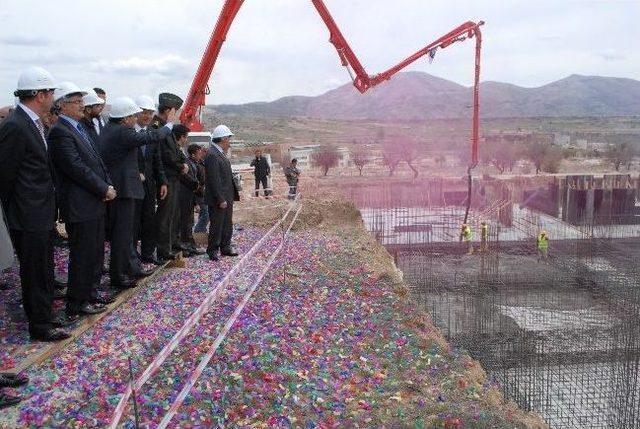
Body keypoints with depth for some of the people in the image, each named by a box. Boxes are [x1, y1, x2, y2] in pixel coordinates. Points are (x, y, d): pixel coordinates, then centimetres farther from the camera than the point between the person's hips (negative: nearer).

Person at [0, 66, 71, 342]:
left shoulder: (35, 123, 10)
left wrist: (49, 207, 12)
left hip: (41, 215, 9)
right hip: (29, 216, -9)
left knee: (43, 270, 18)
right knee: (35, 272, 3)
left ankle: (43, 316, 31)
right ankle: (40, 326, 17)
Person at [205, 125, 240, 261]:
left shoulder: (221, 154, 13)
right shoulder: (212, 155, -18)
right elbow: (214, 180, -22)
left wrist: (234, 194, 14)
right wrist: (221, 200, -23)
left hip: (227, 198, 10)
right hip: (218, 199, -10)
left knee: (227, 224, 17)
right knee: (217, 225, 1)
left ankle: (225, 247, 28)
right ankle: (213, 250, 12)